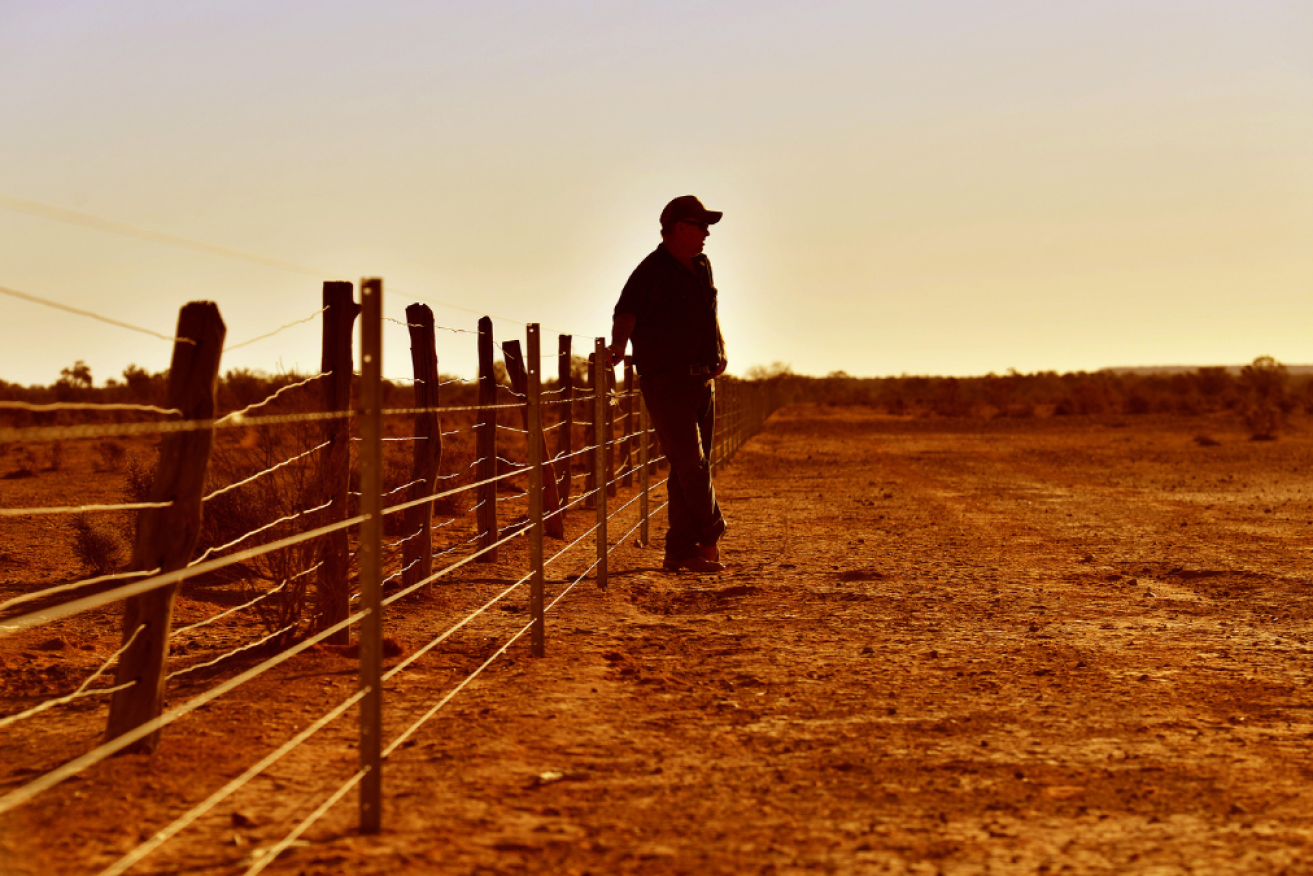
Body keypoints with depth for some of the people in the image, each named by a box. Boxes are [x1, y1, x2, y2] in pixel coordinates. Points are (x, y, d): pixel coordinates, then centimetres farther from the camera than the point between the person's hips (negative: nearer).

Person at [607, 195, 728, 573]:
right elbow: (626, 314, -23)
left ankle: (680, 552, 13)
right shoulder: (652, 271, -12)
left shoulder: (702, 266, 14)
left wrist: (720, 351, 17)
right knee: (691, 464, -11)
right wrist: (619, 344, -41)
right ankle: (710, 538, 3)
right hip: (666, 382, -8)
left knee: (692, 466, 8)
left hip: (702, 380, 8)